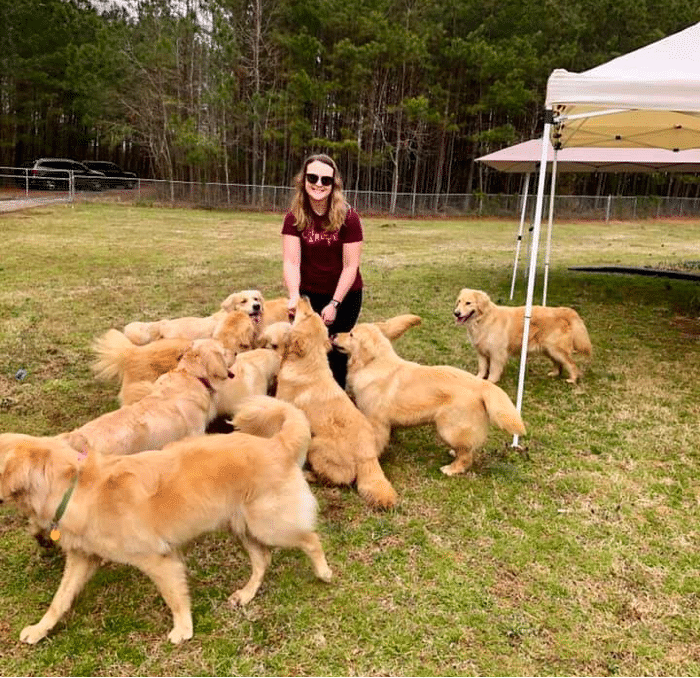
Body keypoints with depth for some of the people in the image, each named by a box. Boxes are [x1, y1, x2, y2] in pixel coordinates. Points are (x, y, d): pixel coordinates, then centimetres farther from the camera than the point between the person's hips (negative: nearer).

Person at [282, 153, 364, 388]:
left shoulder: (348, 217, -16)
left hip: (345, 294, -2)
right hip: (309, 293, 2)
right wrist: (294, 297, -32)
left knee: (336, 352, 3)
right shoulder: (295, 217, -10)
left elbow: (350, 266, -15)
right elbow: (291, 262, -16)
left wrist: (334, 304, -20)